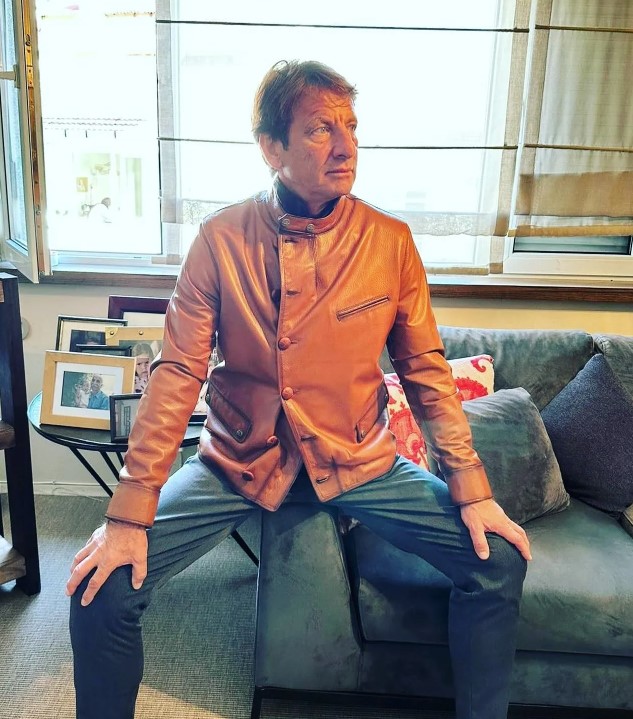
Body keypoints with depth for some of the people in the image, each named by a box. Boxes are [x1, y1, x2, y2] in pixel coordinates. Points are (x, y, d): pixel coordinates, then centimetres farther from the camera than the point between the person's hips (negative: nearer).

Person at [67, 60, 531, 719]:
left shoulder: (390, 242, -5)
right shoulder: (222, 238, -9)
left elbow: (425, 368, 0)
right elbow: (178, 372, -10)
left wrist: (472, 489, -6)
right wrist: (130, 514, -15)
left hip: (356, 462, 1)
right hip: (239, 461, 0)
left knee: (499, 563, -9)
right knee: (103, 590, -12)